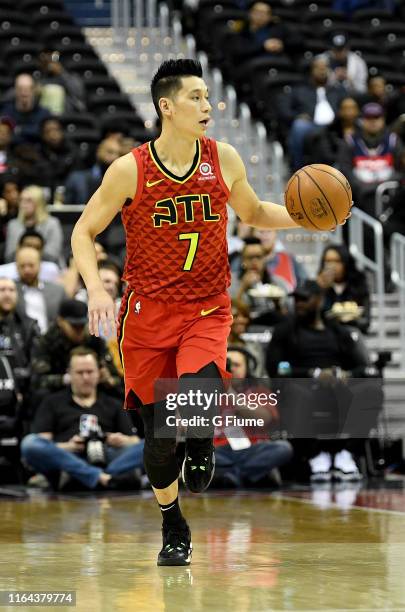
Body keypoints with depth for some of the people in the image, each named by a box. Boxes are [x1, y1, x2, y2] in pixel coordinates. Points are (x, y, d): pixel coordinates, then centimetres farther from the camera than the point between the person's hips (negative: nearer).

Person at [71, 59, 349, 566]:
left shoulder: (224, 159, -3)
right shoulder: (130, 170, -10)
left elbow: (253, 212, 16)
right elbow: (84, 231, 0)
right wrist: (95, 289, -16)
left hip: (207, 310, 0)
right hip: (149, 311, 0)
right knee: (159, 432, 6)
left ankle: (202, 447, 10)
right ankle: (173, 529, 31)